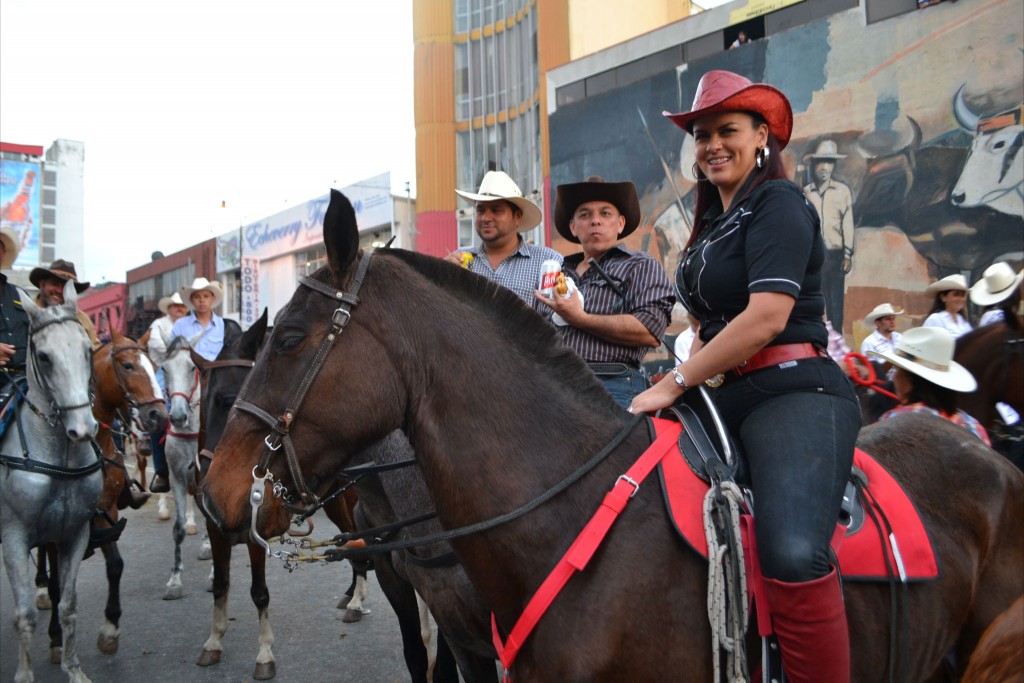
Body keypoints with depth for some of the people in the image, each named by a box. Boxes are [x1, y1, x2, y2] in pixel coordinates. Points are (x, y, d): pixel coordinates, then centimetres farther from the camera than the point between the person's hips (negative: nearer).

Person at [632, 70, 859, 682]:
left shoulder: (778, 203, -6)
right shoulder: (715, 223, 20)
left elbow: (767, 315, -18)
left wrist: (674, 384, -15)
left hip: (794, 394, -9)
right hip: (727, 396, 9)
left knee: (793, 554, -33)